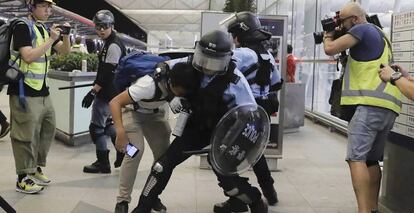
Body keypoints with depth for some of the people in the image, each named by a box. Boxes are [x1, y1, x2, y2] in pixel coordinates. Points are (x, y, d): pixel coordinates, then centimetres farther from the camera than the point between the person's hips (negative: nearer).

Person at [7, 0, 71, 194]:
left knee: (47, 130, 15)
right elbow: (28, 56, -23)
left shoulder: (45, 29, 13)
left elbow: (65, 51, 17)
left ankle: (36, 169, 28)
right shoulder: (23, 27, -12)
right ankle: (23, 178, 3)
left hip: (42, 91, 9)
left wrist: (65, 36, -2)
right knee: (26, 135, -5)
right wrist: (51, 39, -19)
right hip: (25, 92, -9)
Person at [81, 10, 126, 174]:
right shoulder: (110, 44, 15)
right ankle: (123, 152, 23)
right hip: (109, 92, 10)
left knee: (97, 126, -2)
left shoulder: (114, 46, -17)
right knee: (107, 122, 20)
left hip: (107, 93, -10)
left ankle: (103, 163, 7)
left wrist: (93, 92, -22)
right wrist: (96, 89, 23)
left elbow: (107, 73, -22)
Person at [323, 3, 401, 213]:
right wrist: (337, 36, 24)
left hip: (372, 103, -10)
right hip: (388, 105, 10)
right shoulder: (377, 34, 27)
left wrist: (327, 36, 12)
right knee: (371, 159, 16)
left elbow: (331, 49, -10)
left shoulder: (363, 28, -2)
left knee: (356, 158, -15)